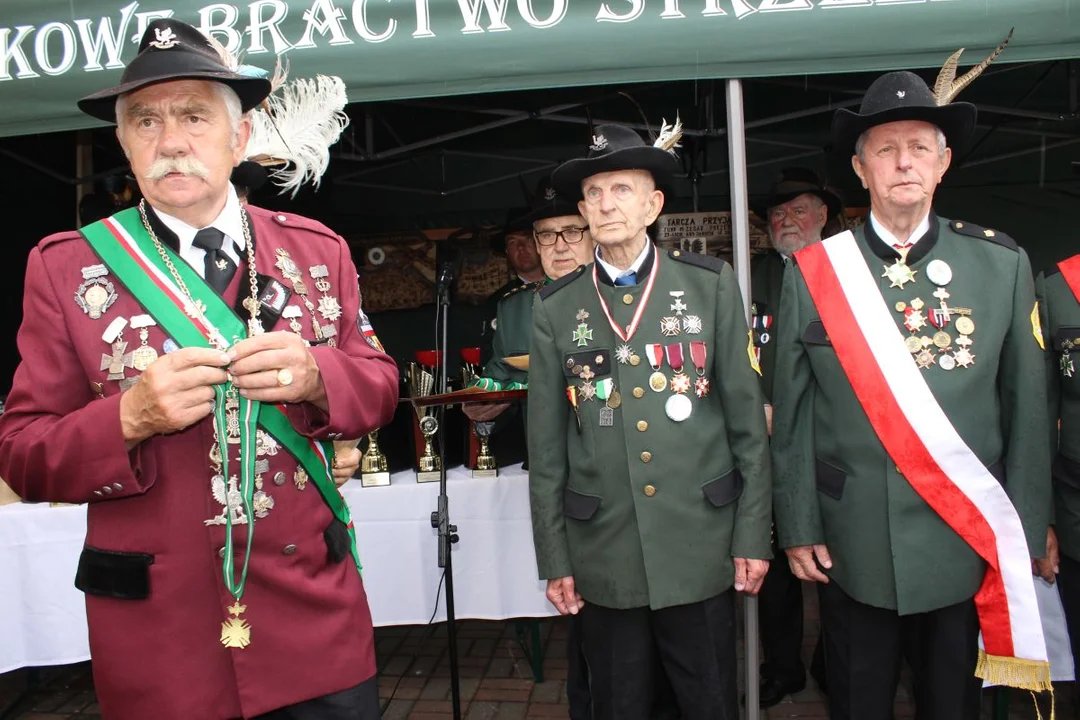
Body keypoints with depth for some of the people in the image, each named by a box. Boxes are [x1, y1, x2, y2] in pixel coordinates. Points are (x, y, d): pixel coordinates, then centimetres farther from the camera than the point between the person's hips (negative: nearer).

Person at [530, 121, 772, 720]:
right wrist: (554, 558, 3)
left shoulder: (711, 285, 0)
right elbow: (546, 444, 3)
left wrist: (753, 534, -1)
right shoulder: (555, 308, 1)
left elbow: (746, 418, 1)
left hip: (700, 547, 0)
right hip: (603, 554, 1)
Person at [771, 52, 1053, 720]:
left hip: (970, 546, 1)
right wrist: (798, 527, -2)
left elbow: (1026, 408, 1)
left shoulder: (1003, 264, -1)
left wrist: (1025, 533, 0)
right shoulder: (813, 271, -5)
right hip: (853, 546, -1)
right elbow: (792, 413, -3)